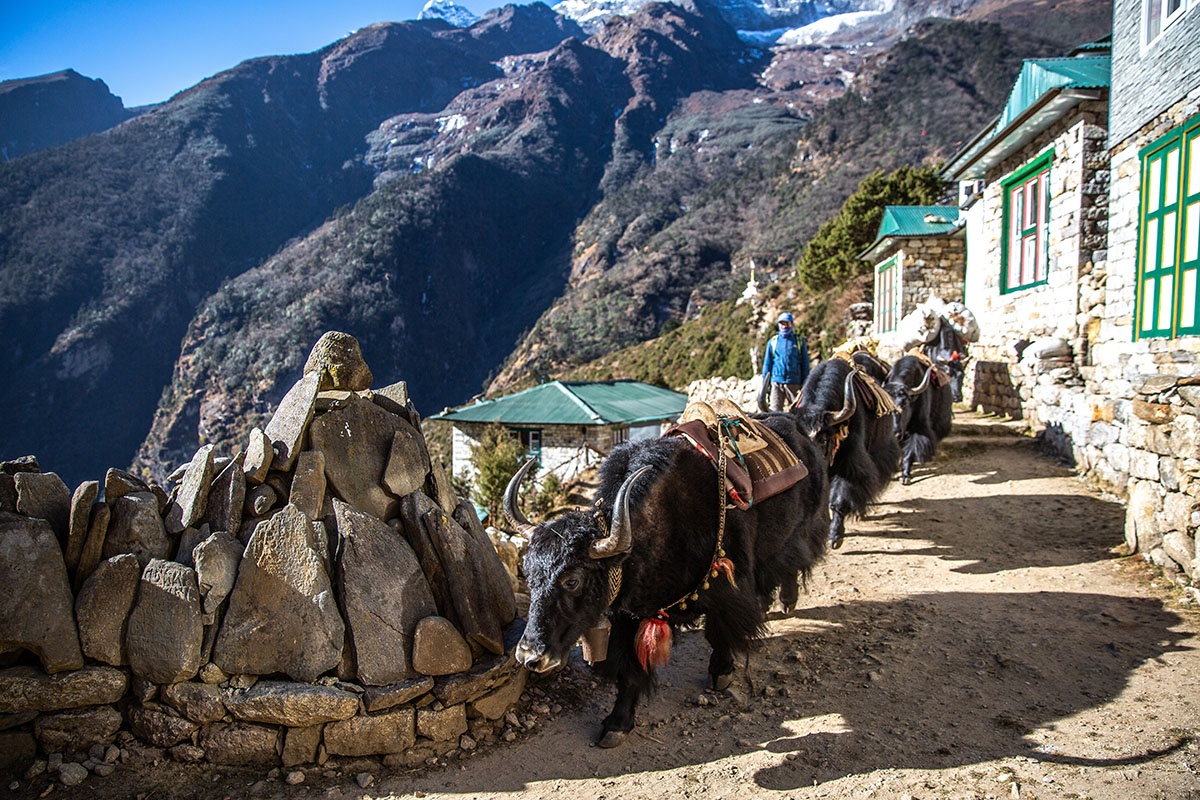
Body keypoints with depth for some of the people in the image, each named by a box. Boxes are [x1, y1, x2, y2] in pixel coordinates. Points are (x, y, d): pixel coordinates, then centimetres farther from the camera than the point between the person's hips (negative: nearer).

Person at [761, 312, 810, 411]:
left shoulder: (800, 341, 9)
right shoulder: (773, 341, 11)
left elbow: (805, 364, 9)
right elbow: (767, 363, 13)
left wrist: (805, 384, 3)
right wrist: (765, 383, 8)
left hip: (794, 383, 0)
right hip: (777, 381, 0)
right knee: (775, 411, -7)